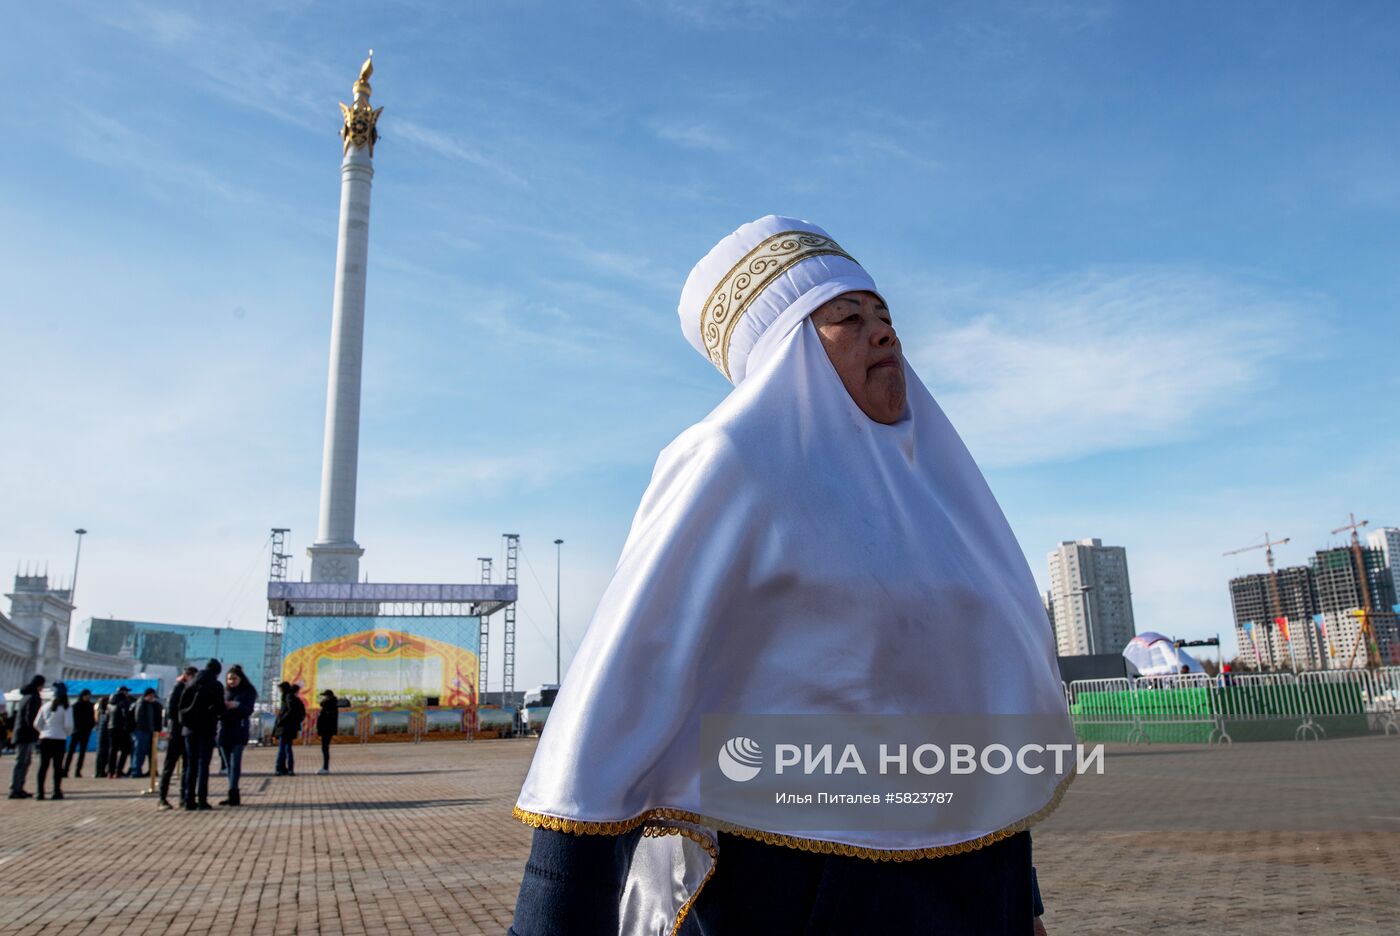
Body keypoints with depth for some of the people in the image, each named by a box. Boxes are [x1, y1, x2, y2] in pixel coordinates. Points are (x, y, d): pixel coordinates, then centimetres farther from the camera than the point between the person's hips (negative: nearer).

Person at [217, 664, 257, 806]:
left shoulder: (248, 692, 3)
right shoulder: (224, 692, 15)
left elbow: (248, 710, -8)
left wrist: (236, 705, -27)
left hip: (238, 732, -5)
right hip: (224, 730, 5)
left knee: (235, 763, -12)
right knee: (228, 764, 5)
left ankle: (233, 793, -17)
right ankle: (233, 796, 9)